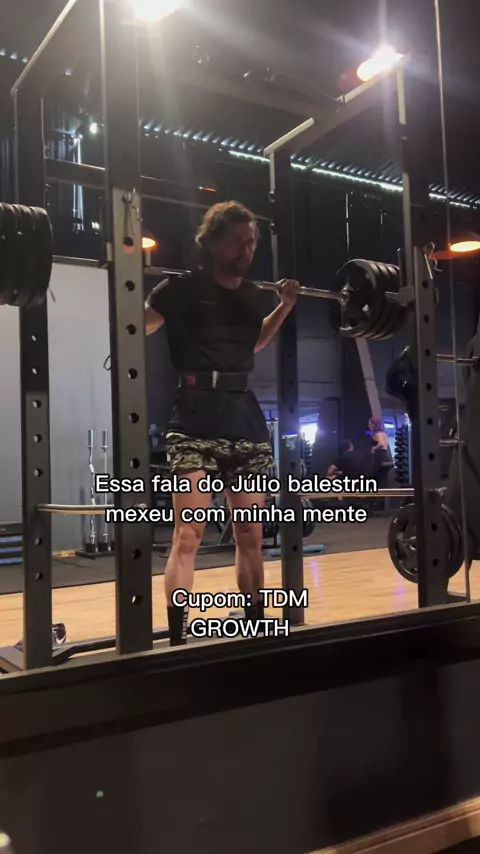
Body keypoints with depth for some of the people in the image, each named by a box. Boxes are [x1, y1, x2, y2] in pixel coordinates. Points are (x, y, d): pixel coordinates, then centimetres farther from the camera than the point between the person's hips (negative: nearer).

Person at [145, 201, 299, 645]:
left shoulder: (253, 294, 13)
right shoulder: (183, 288, -3)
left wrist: (285, 305, 23)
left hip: (245, 414, 6)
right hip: (197, 417, -5)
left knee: (251, 534, 11)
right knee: (189, 533, -11)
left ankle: (256, 626, 24)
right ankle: (178, 639, -3)